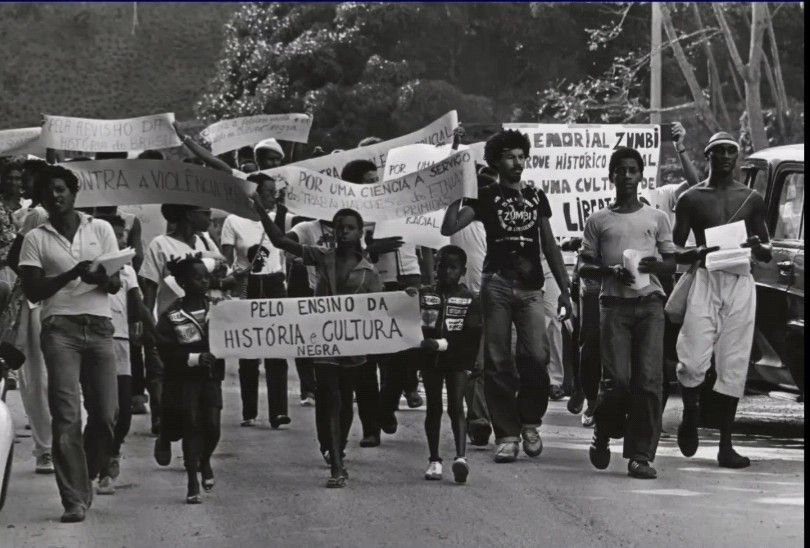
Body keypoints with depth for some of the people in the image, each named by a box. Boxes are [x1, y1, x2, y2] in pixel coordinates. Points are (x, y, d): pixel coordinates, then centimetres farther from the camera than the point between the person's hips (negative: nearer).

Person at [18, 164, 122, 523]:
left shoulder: (101, 229, 13)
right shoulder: (36, 239, 8)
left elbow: (116, 285, 10)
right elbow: (32, 291, 1)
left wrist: (100, 279, -13)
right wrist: (72, 274, -12)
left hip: (99, 327, 2)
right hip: (60, 328, -2)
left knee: (106, 414, -3)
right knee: (67, 417, -9)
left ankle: (83, 481, 19)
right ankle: (75, 500, -10)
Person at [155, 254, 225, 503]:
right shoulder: (171, 315, -5)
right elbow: (165, 352, -10)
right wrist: (195, 358, -19)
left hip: (212, 375, 2)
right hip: (186, 378, -2)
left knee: (212, 426, -2)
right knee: (191, 425, -1)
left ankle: (204, 461, 30)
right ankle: (193, 482, 7)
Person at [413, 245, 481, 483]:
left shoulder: (469, 299, 2)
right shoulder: (423, 294, 8)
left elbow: (472, 334, -7)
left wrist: (442, 343, -16)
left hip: (457, 360, -2)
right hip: (430, 359, 2)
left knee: (456, 406, -11)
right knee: (434, 407, 5)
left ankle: (461, 457, -23)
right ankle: (434, 460, 11)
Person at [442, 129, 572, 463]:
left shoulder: (536, 197, 18)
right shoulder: (486, 197, 9)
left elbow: (549, 245, 19)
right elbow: (449, 228, -2)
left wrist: (564, 288, 15)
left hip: (531, 288, 2)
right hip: (497, 285, -2)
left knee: (537, 355, -14)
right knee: (498, 361, -3)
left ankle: (529, 422, 7)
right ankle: (506, 434, 3)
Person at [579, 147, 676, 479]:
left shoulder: (656, 218, 14)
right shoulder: (598, 221, 11)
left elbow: (672, 264, 15)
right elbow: (584, 267, 10)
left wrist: (655, 265, -7)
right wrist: (610, 271, -10)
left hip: (650, 303, 1)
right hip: (615, 304, -1)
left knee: (649, 380, -9)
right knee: (617, 380, -10)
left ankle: (641, 455, -6)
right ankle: (603, 435, 18)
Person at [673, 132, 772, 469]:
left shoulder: (752, 200, 13)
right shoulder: (691, 199, 6)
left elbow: (767, 255, 17)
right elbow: (675, 252, 6)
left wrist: (758, 247, -7)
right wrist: (699, 252, -16)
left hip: (741, 283, 2)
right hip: (705, 280, -2)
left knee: (733, 366, 0)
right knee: (693, 363, -12)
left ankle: (725, 446, 5)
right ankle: (690, 414, 18)